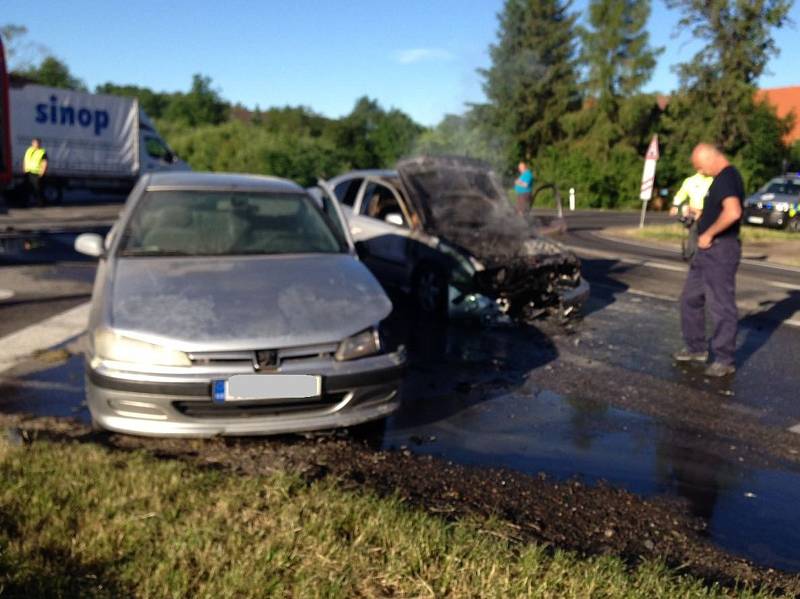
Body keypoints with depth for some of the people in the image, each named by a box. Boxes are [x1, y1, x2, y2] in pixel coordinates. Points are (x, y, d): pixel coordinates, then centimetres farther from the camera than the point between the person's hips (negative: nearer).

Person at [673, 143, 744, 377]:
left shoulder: (726, 178, -18)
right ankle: (697, 348, 28)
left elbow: (733, 212, -32)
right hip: (708, 250, 11)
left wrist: (708, 234, -22)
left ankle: (725, 360, 6)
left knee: (721, 304, -3)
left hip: (720, 250, -11)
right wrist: (702, 214, 17)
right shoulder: (724, 177, 15)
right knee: (691, 298, 17)